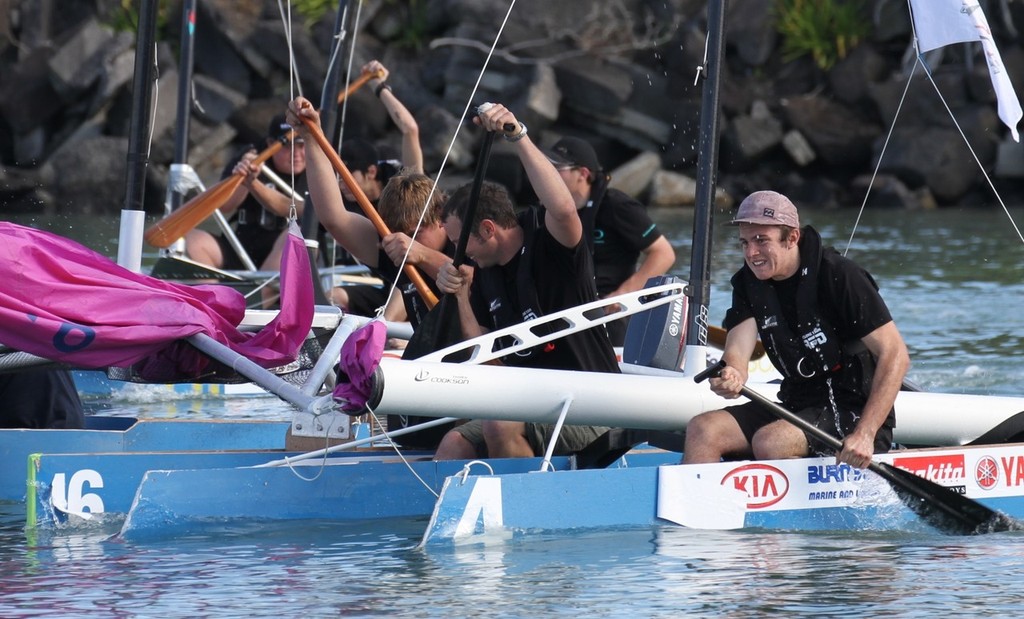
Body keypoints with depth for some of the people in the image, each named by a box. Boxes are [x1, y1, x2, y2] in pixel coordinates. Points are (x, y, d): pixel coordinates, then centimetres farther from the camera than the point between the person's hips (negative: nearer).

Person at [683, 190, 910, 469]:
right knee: (701, 429, -12)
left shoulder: (839, 275, -16)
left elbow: (896, 355, -19)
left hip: (854, 412, -7)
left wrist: (865, 434, -29)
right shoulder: (748, 282, 4)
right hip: (797, 405, 7)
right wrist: (732, 376, -37)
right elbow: (736, 350, -9)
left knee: (769, 441, -31)